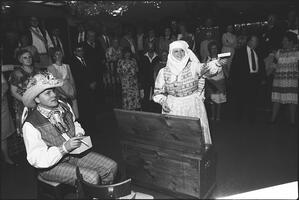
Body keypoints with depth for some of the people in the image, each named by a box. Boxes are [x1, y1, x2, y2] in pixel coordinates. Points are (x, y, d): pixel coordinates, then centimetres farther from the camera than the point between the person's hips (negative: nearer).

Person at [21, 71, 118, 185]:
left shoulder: (64, 106, -1)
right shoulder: (30, 125, -19)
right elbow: (36, 159, -20)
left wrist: (79, 134, -3)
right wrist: (64, 147, -29)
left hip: (73, 153, 6)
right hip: (51, 166, -6)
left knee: (111, 166, -5)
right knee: (92, 177, -27)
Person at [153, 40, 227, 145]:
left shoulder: (193, 67, -4)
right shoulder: (163, 72, 1)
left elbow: (206, 68, -21)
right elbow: (158, 91, 8)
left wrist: (218, 63, -39)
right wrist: (162, 101, -9)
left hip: (193, 107, -1)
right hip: (172, 108, 1)